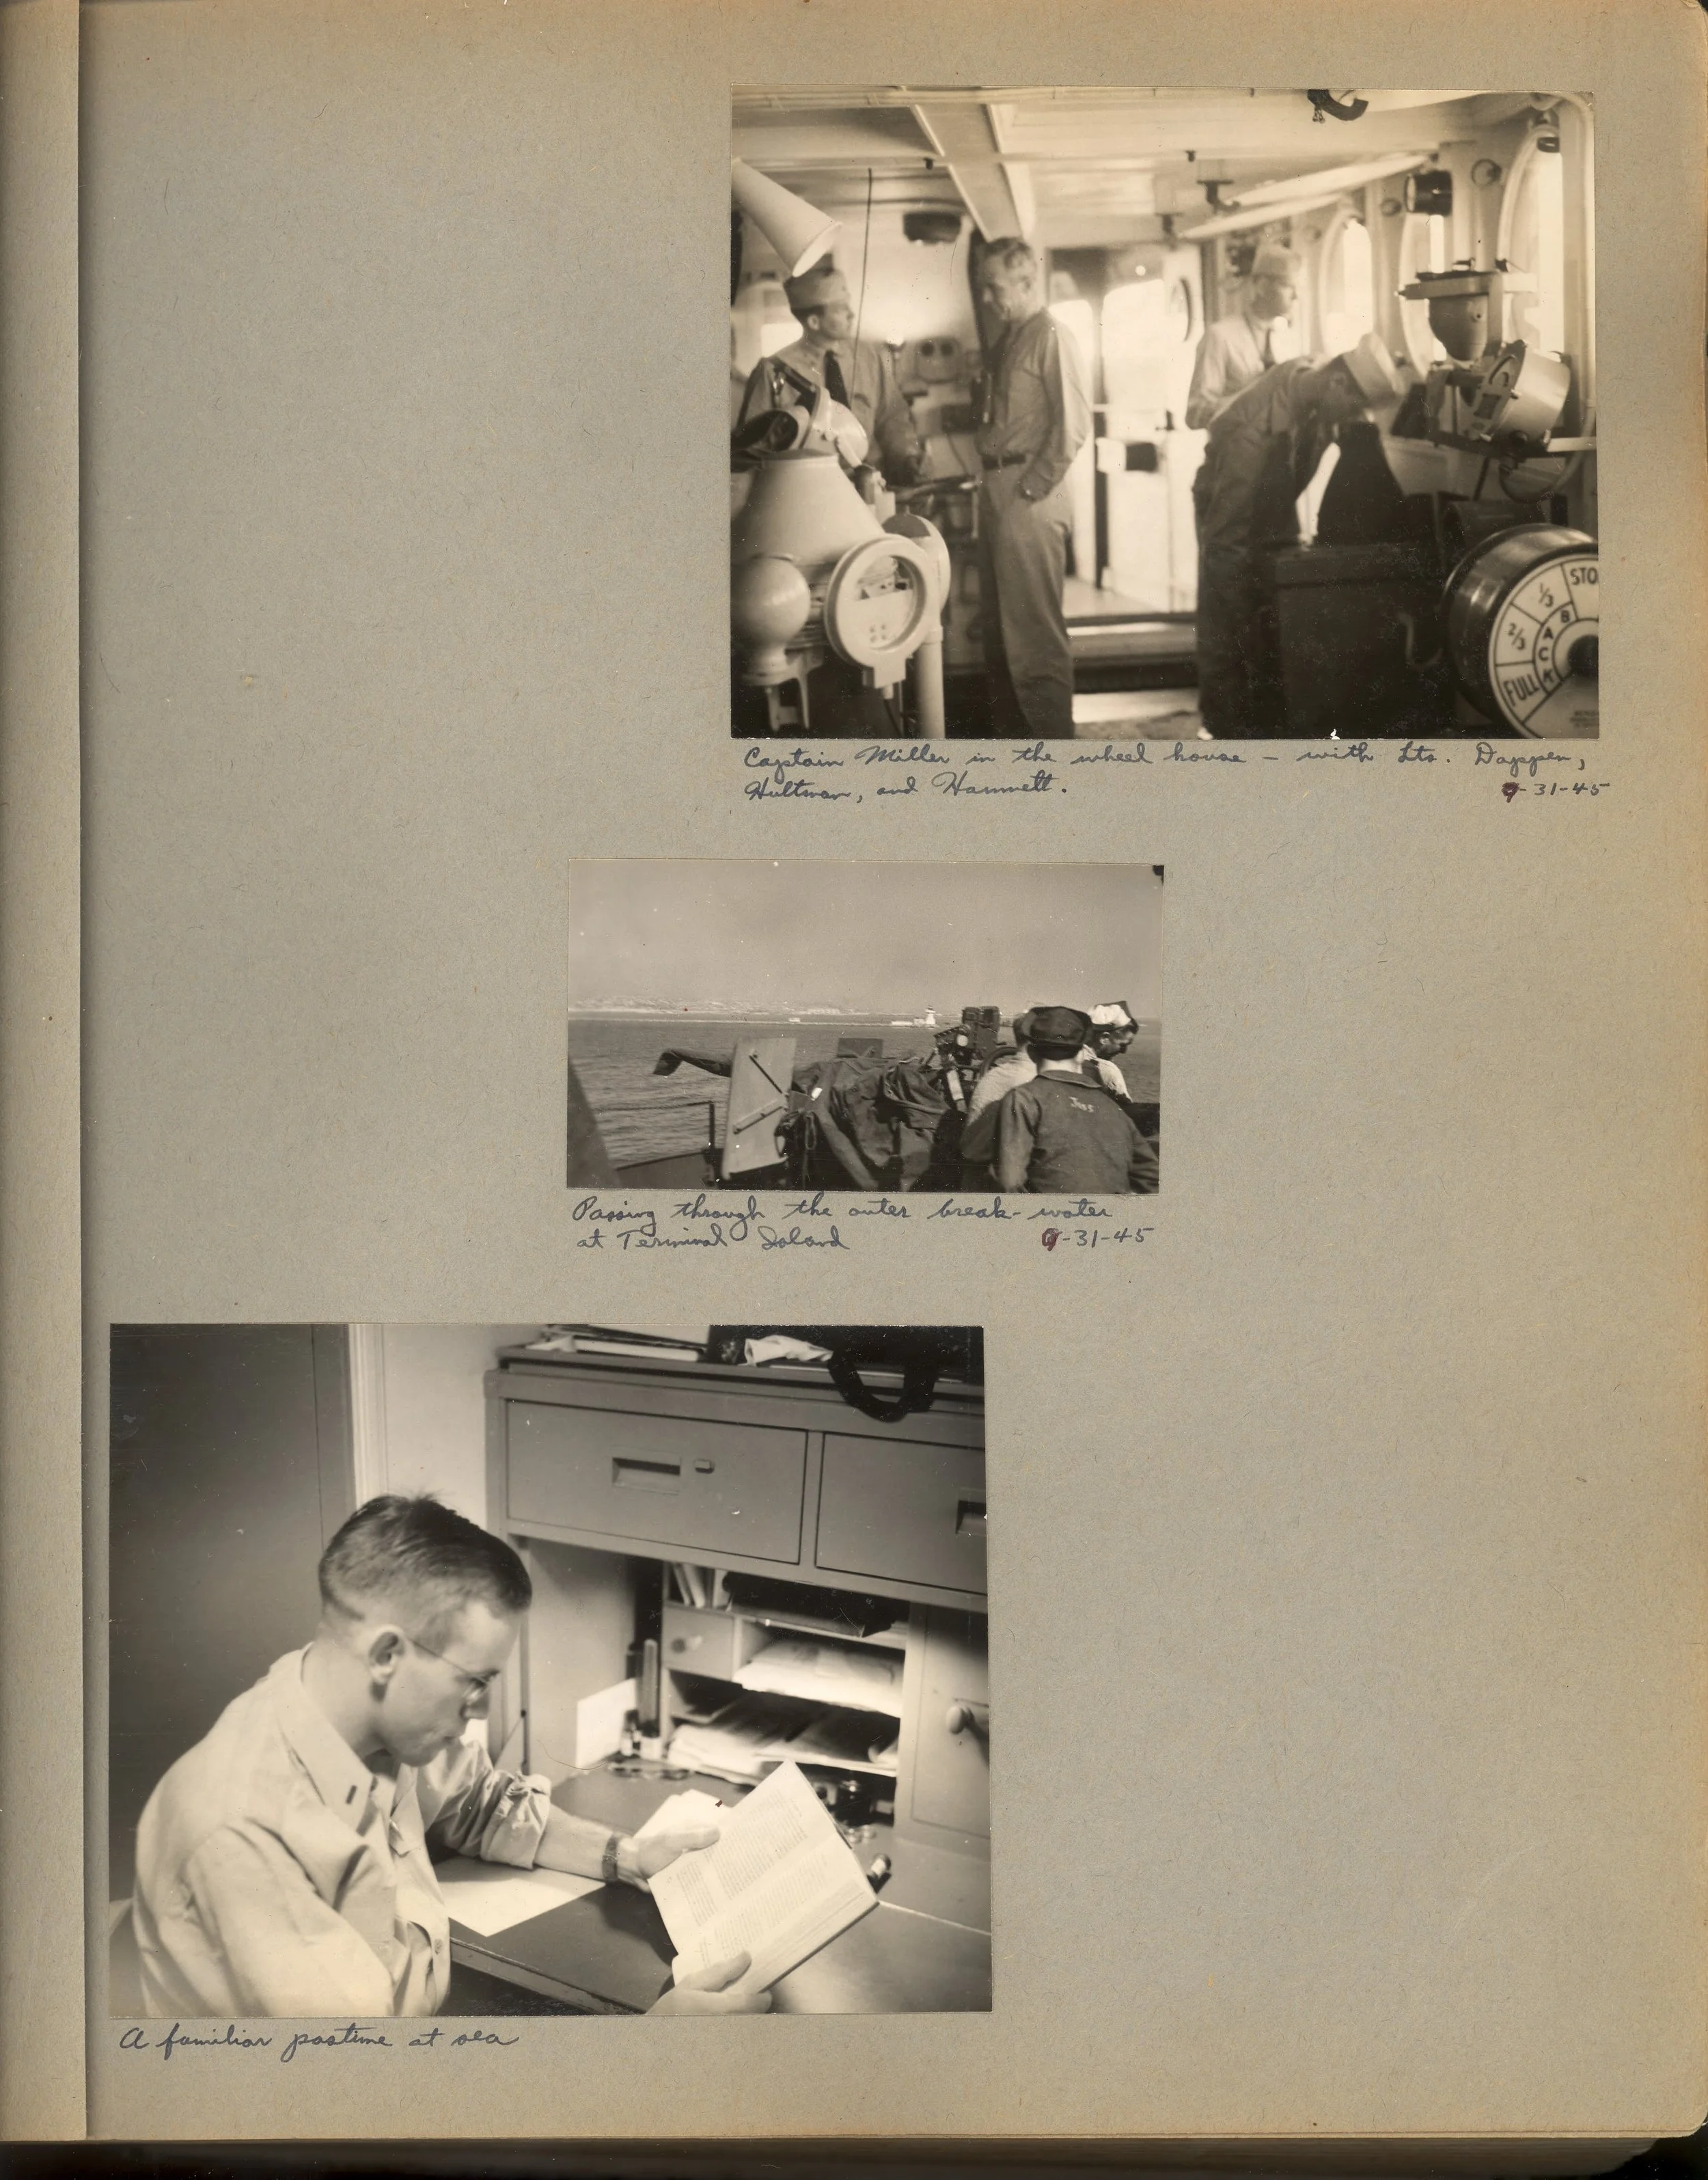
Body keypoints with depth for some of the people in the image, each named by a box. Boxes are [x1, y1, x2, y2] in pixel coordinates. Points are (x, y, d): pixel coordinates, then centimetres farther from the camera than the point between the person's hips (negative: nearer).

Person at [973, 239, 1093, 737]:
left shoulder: (1053, 339, -9)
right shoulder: (1005, 343, 16)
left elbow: (1074, 424, -16)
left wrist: (1034, 485, -15)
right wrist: (991, 479, 10)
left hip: (1029, 495, -9)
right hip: (996, 490, 9)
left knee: (1034, 624, -6)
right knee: (998, 621, 14)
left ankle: (1054, 744, -1)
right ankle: (1009, 727, 24)